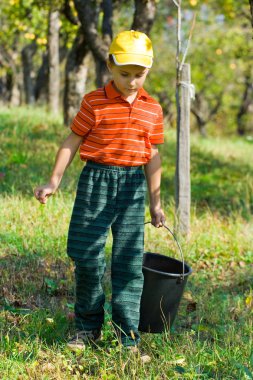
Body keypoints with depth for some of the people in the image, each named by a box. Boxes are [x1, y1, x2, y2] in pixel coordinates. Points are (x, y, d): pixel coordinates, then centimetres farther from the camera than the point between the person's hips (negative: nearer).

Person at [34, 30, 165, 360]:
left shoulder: (152, 109, 5)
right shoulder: (94, 103, -3)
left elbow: (153, 156, 11)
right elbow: (72, 142, 1)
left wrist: (155, 203, 13)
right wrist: (53, 183, -3)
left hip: (133, 185, 2)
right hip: (96, 180, -2)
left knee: (130, 261, 2)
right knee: (87, 256, 0)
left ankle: (128, 335, 10)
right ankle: (88, 327, 16)